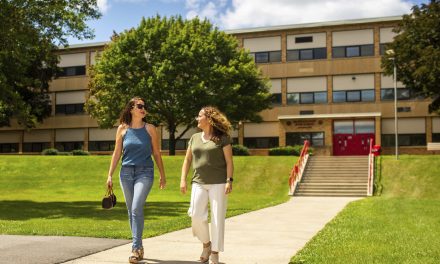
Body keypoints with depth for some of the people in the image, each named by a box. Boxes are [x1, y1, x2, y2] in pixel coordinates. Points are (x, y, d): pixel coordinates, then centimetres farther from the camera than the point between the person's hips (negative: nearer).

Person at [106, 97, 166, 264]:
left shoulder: (150, 129, 1)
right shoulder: (122, 129, 4)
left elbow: (156, 153, 6)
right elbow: (117, 153, 8)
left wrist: (162, 175, 7)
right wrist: (110, 175, 5)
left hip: (144, 172, -3)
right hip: (126, 173, 3)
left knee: (136, 209, -17)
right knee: (131, 211, 8)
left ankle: (135, 248, -12)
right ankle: (139, 247, 21)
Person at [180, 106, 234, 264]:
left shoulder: (222, 138, 0)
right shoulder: (195, 138, 14)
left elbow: (229, 162, -3)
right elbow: (187, 160, 15)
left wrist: (229, 181, -12)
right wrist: (183, 180, 6)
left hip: (218, 184, -3)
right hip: (199, 183, 4)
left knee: (217, 218, -1)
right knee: (196, 215, -10)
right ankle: (206, 244, 15)